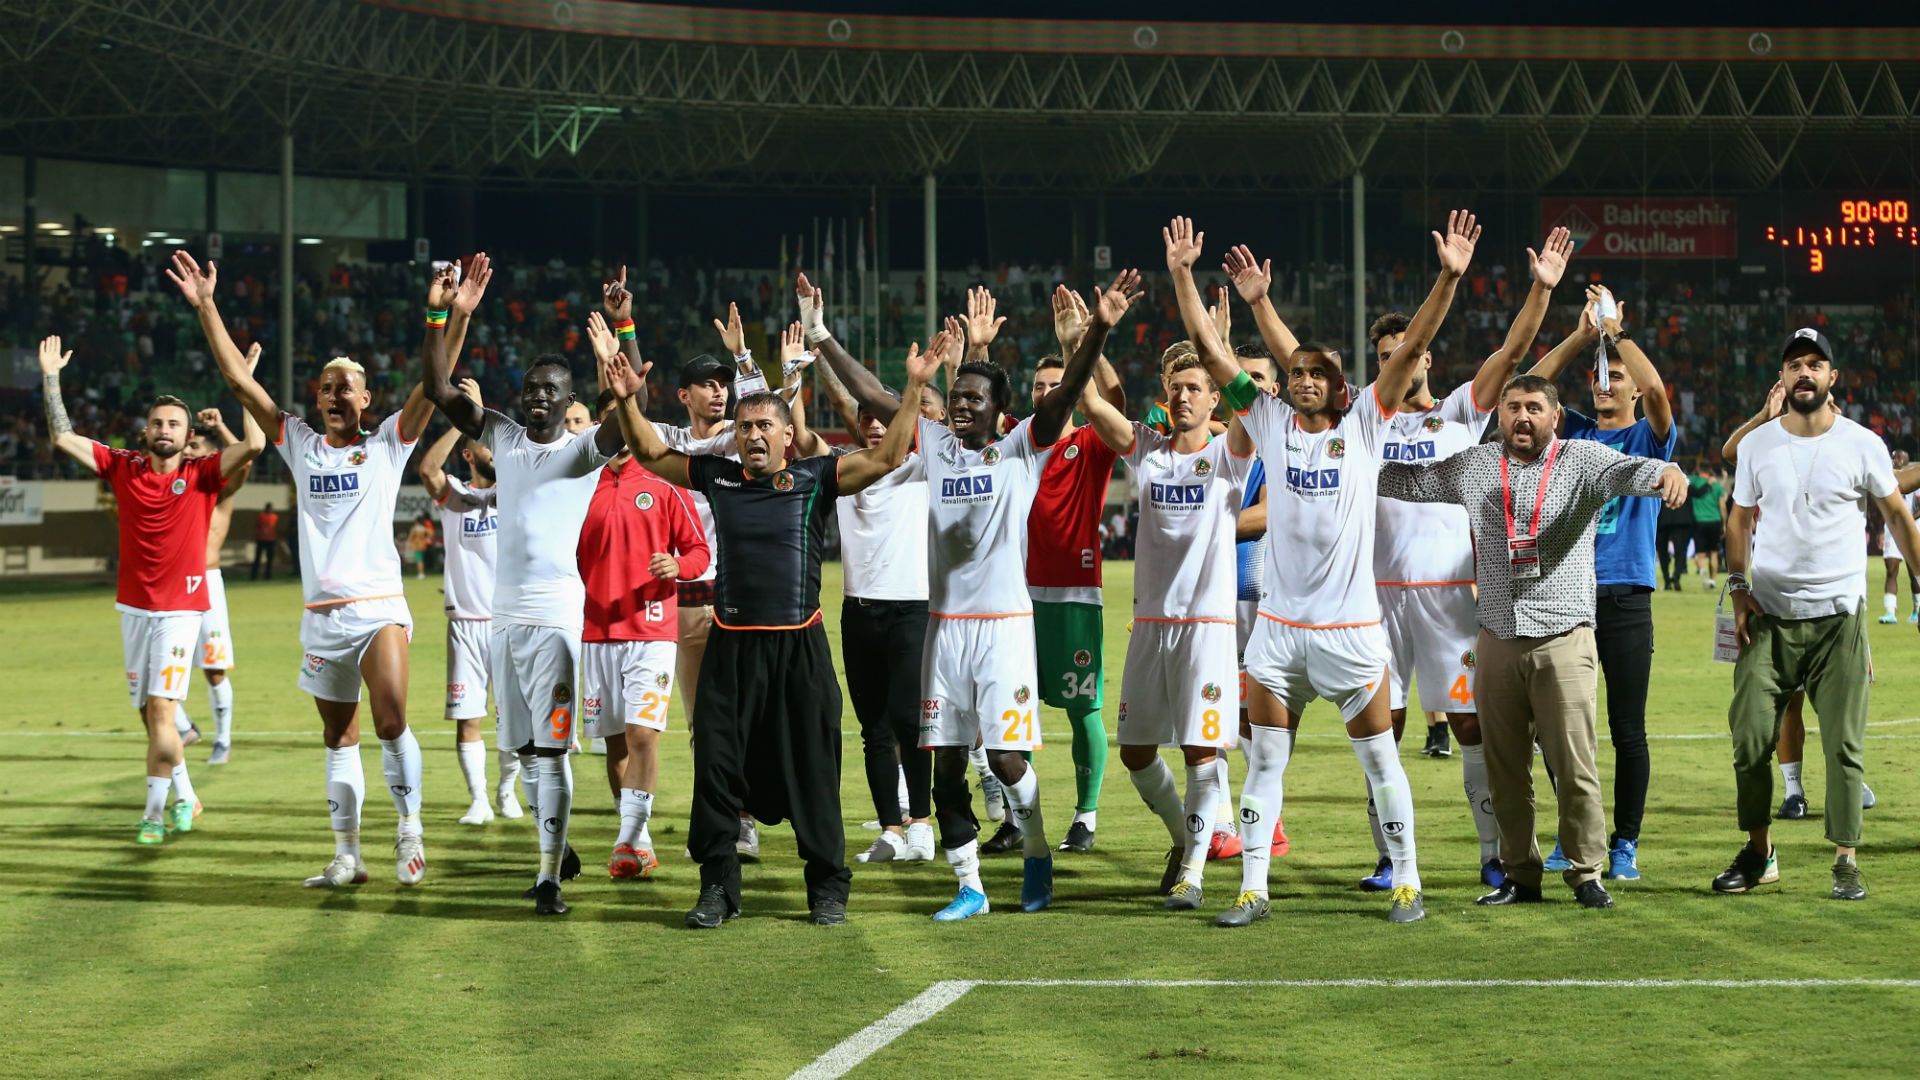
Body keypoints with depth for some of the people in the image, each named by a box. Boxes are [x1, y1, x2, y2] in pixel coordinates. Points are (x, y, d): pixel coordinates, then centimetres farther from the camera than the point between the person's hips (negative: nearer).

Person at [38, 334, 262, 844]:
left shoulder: (202, 474, -4)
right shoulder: (123, 467, 4)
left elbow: (254, 445, -17)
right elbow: (61, 438, 4)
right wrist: (50, 378, 1)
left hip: (180, 607, -4)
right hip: (134, 606, 4)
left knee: (160, 710, -13)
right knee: (149, 715, 10)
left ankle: (154, 812, -6)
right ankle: (185, 798, 27)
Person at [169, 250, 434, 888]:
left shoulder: (388, 444, 4)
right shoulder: (299, 444, 10)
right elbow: (239, 381, 7)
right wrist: (206, 307, 2)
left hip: (379, 606, -3)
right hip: (321, 614, 3)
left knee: (391, 722, -19)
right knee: (339, 738, 9)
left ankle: (409, 827, -2)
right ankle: (347, 856, 15)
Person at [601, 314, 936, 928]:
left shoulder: (815, 479, 0)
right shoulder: (717, 476, 7)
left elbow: (886, 457, -5)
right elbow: (650, 452, 15)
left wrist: (913, 390, -13)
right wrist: (625, 398, 3)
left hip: (800, 646, -2)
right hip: (731, 646, 2)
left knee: (812, 773, 4)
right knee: (717, 768, 2)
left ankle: (828, 889, 15)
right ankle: (718, 888, 12)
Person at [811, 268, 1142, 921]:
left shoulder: (1022, 449, 1)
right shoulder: (934, 445, 11)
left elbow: (1066, 394, -12)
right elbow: (871, 396, 11)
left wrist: (1098, 330, -27)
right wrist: (820, 336, 6)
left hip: (1005, 622, -4)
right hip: (945, 623, 4)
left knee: (1006, 757, -6)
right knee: (946, 762, 3)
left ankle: (1036, 852, 20)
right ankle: (969, 887, 12)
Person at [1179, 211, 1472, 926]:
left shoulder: (1363, 425, 1)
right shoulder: (1270, 423, 5)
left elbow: (1411, 348, -7)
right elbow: (1209, 352, 4)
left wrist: (1448, 279, -17)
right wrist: (1182, 276, -2)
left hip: (1350, 625, -2)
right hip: (1279, 625, 2)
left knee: (1378, 757, 4)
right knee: (1264, 759, 4)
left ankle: (1407, 883, 13)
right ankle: (1253, 888, 10)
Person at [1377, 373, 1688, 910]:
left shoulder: (1582, 460, -2)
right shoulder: (1472, 466, 11)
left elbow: (1626, 470, -21)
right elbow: (1407, 480, 21)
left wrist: (1666, 471, -43)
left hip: (1564, 639, -4)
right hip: (1497, 639, 4)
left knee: (1574, 766, -4)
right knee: (1504, 769, 8)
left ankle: (1586, 874, 6)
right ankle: (1520, 874, 18)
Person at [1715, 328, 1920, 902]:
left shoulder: (1863, 445, -1)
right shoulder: (1757, 444, 5)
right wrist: (1738, 587, 2)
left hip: (1838, 616, -2)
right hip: (1768, 616, 2)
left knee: (1844, 743, -3)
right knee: (1750, 736, -2)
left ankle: (1846, 860, 5)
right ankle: (1758, 852, 13)